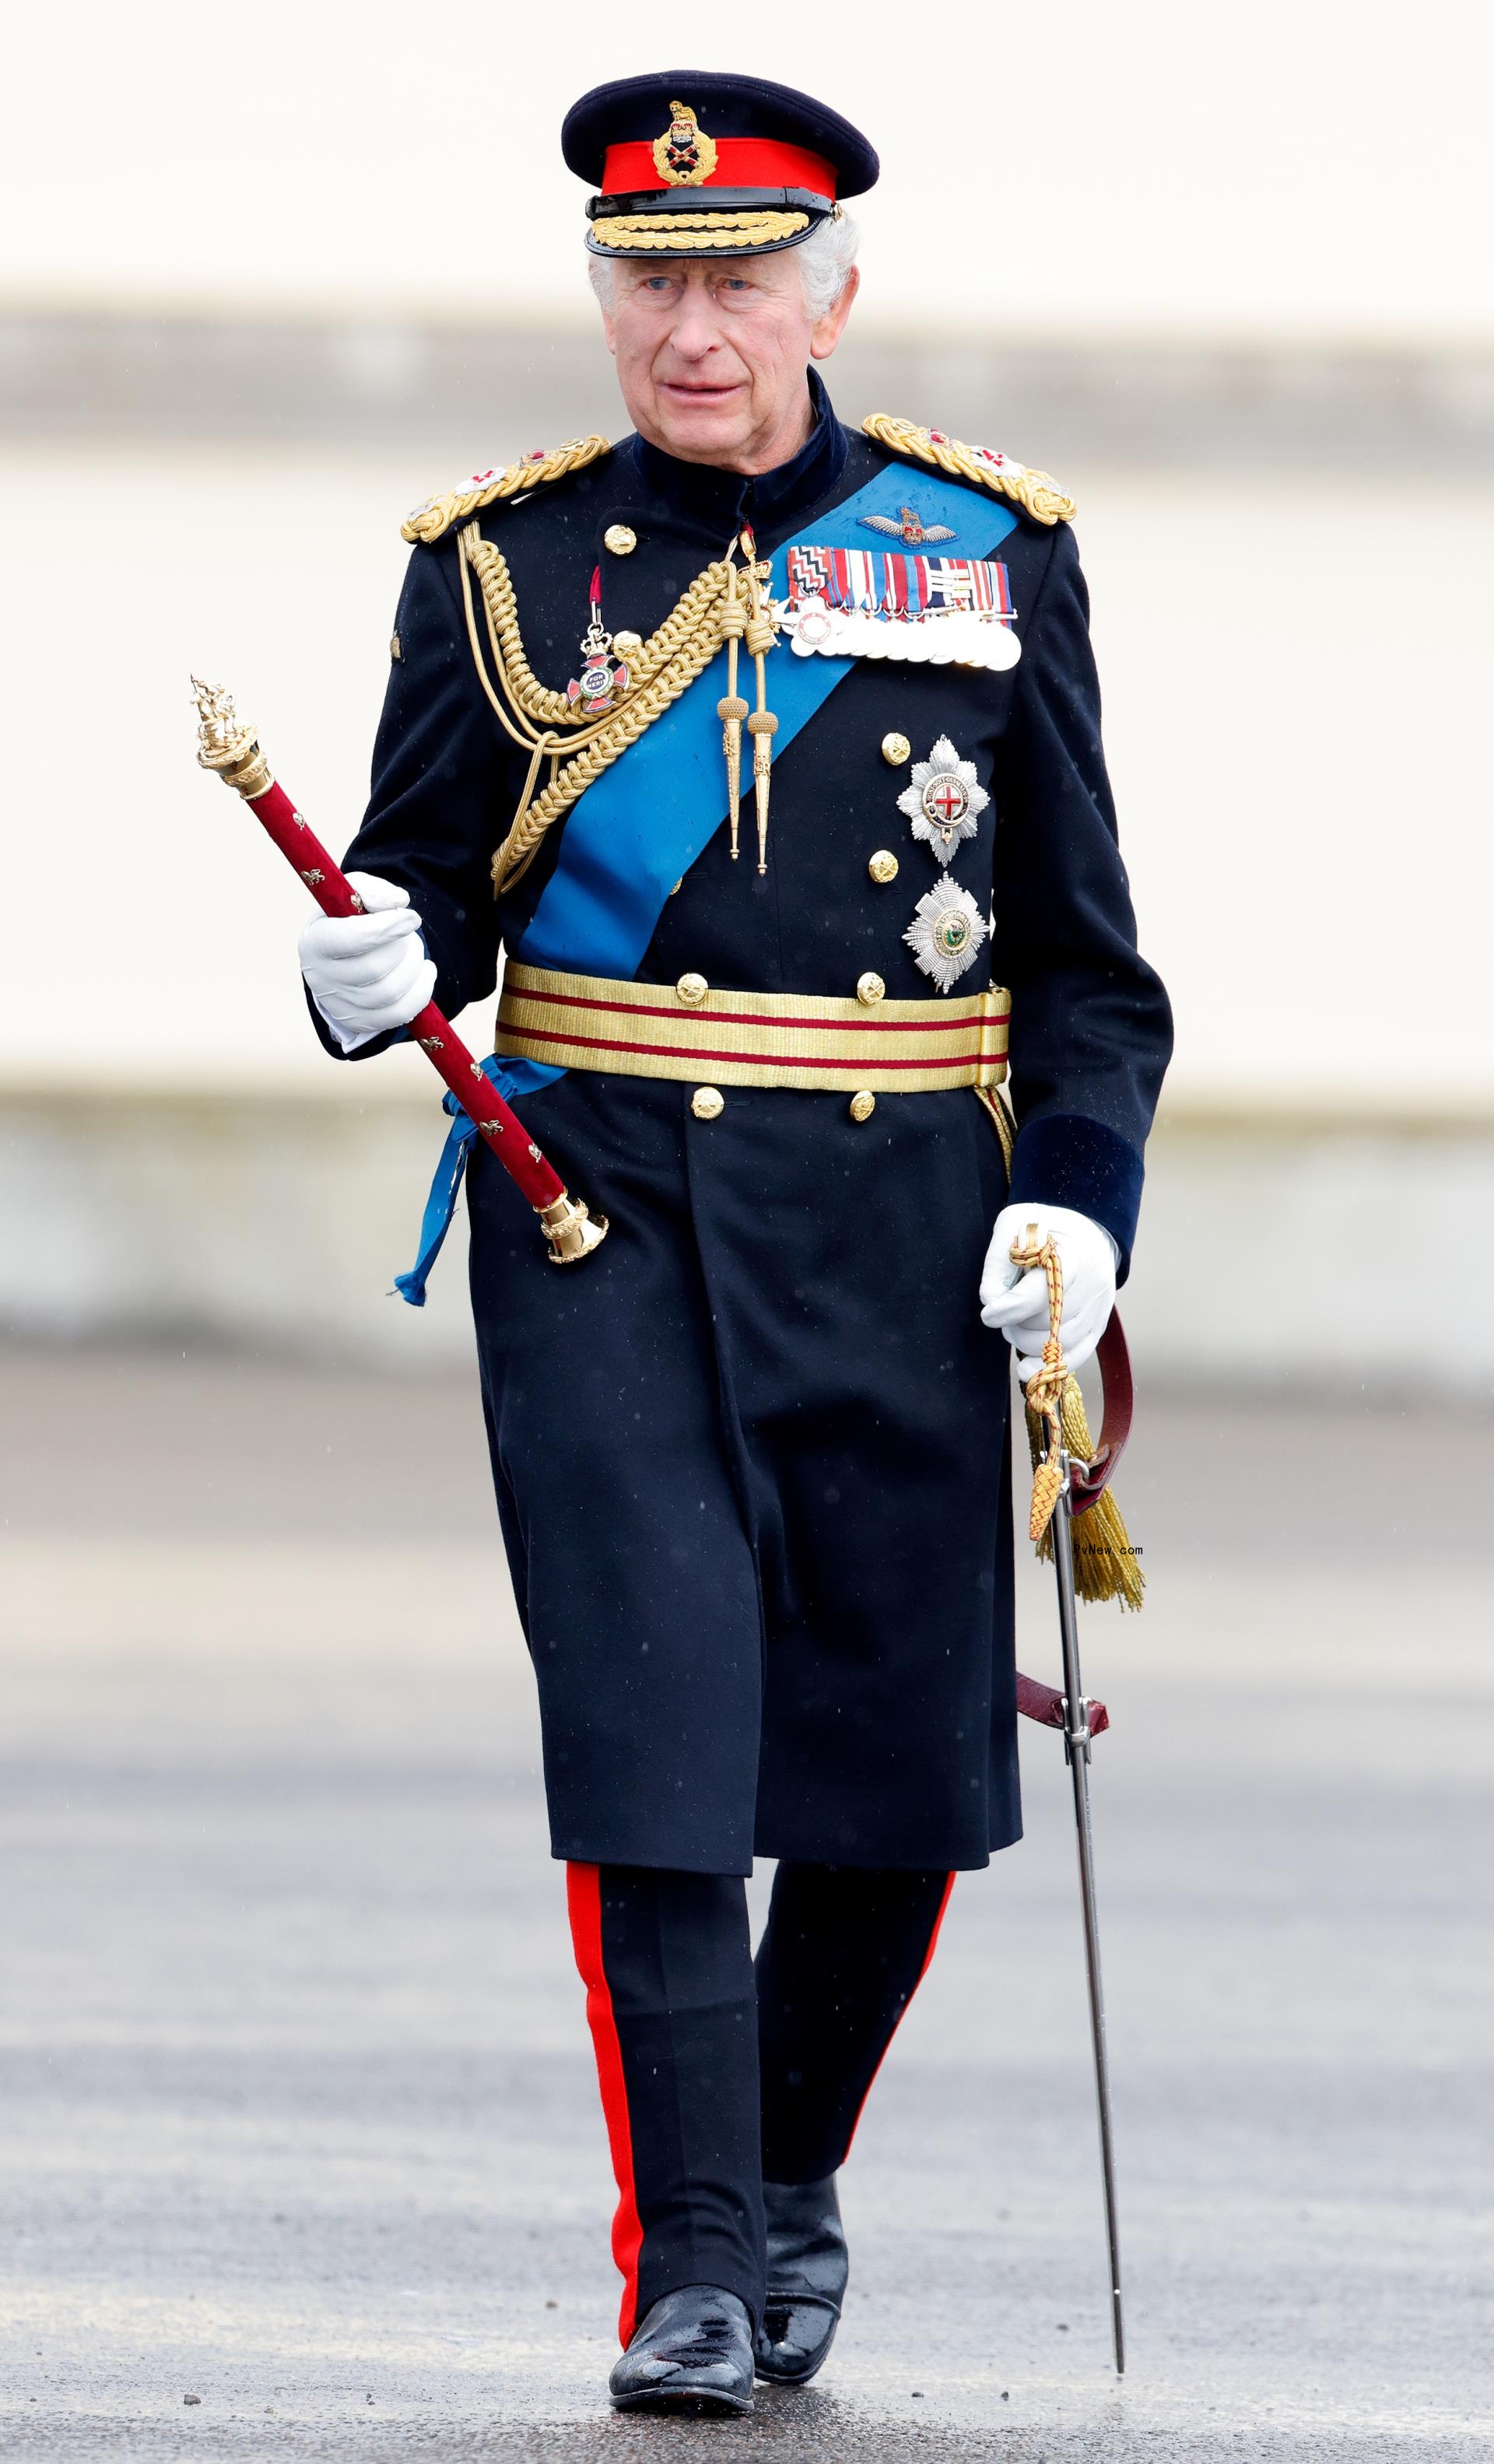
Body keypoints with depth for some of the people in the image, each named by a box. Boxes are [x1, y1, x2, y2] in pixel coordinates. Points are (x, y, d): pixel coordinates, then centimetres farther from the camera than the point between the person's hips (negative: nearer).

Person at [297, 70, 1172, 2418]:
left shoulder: (989, 556, 6)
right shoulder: (506, 566, 5)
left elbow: (1083, 953, 9)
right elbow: (432, 885, 7)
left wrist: (1075, 1195, -5)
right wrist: (373, 977, -17)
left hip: (902, 1233, 1)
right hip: (606, 1214, -1)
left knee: (897, 1762, 5)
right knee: (656, 1712, -12)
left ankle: (798, 2176, 29)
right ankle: (689, 2266, -7)